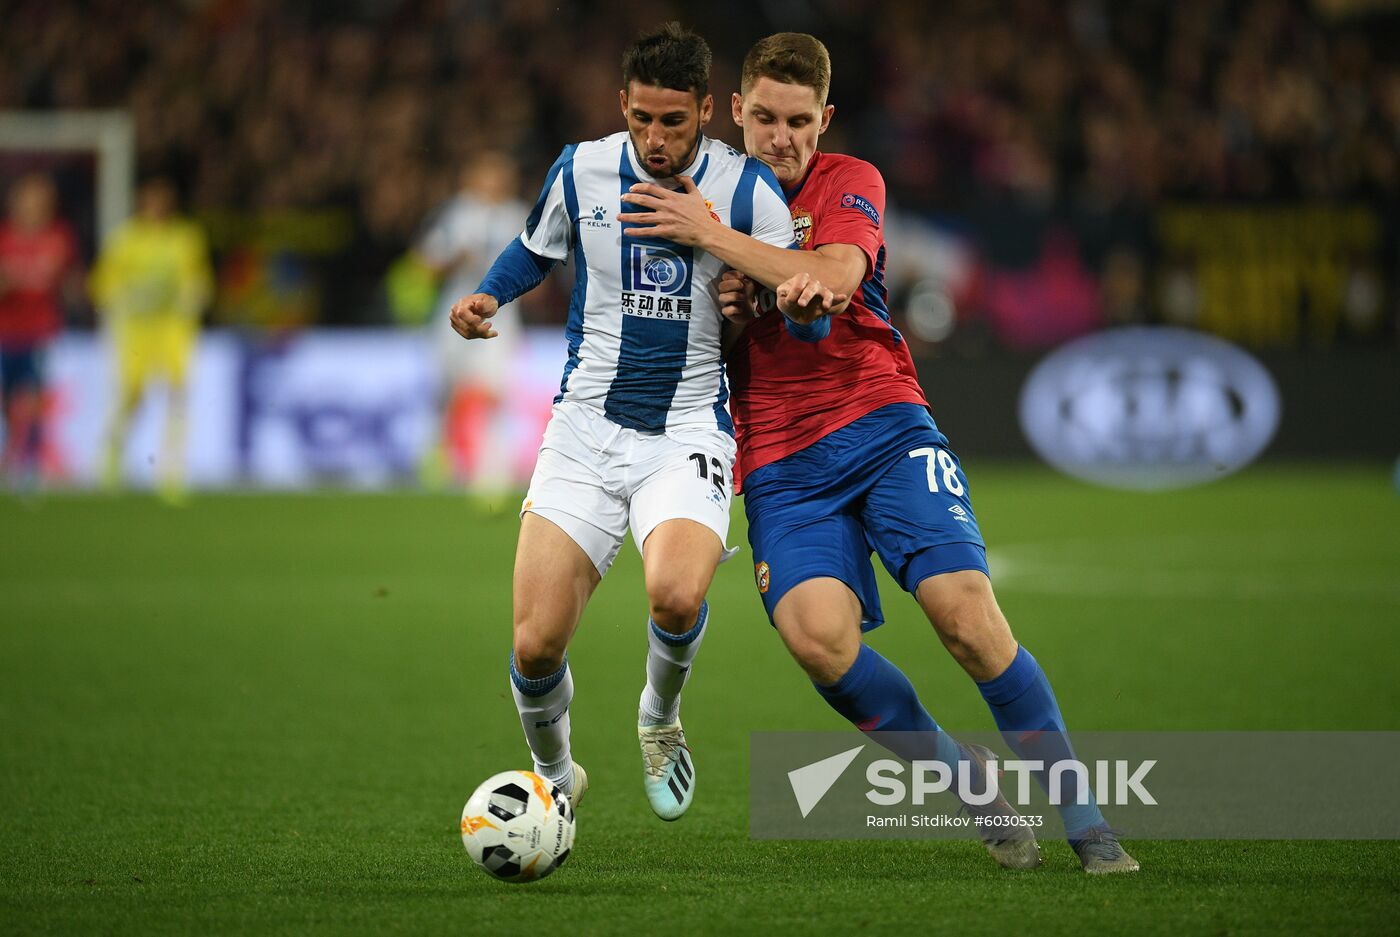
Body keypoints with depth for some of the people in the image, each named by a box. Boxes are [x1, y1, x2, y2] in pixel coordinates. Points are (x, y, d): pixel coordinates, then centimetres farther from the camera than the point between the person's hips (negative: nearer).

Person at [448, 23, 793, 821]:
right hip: (586, 431, 2)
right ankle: (553, 776, 25)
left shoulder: (746, 190, -8)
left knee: (676, 595, -32)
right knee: (535, 645, -8)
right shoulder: (580, 173, -1)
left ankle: (661, 719, 3)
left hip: (689, 433, -2)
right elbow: (536, 249, 21)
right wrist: (485, 297, 2)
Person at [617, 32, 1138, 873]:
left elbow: (833, 280, -17)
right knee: (817, 634, -26)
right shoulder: (707, 198, 13)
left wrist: (713, 236, -17)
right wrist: (724, 308, -3)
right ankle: (964, 779, -5)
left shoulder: (850, 183, 4)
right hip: (780, 467, 1)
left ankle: (1085, 820, -7)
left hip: (882, 425, -1)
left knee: (968, 613, -19)